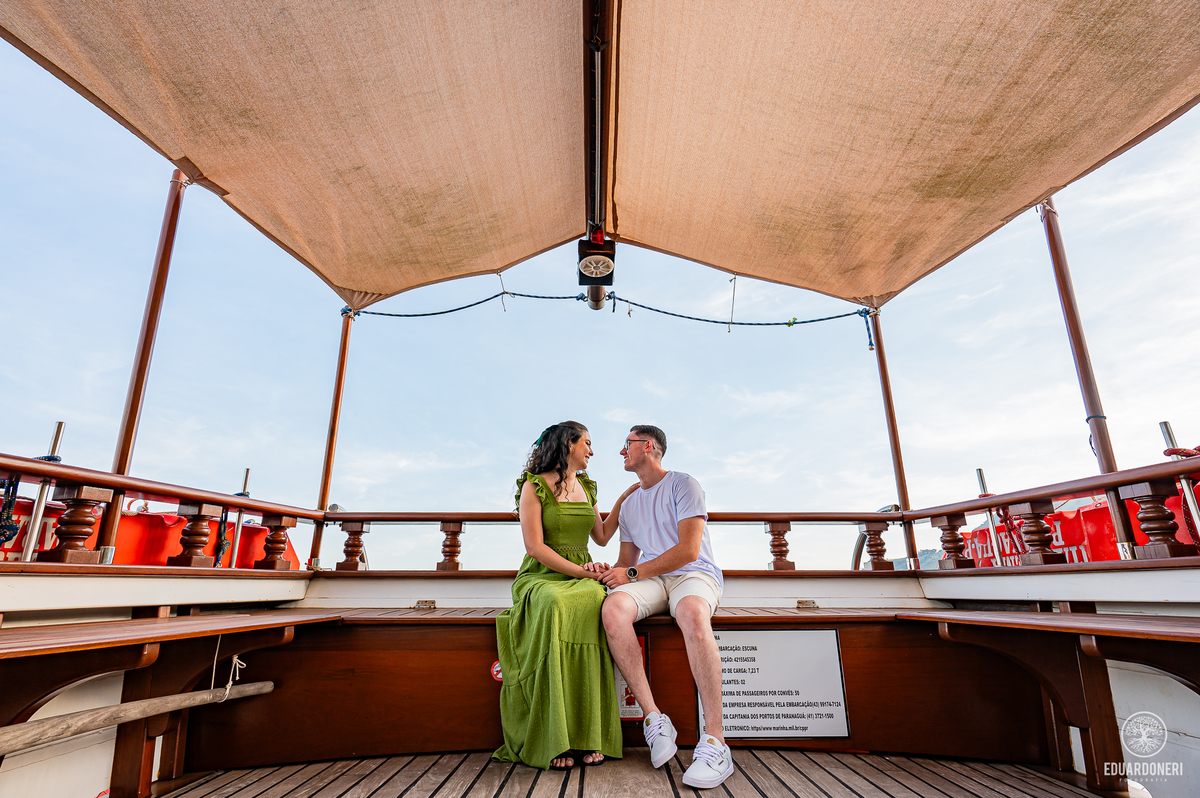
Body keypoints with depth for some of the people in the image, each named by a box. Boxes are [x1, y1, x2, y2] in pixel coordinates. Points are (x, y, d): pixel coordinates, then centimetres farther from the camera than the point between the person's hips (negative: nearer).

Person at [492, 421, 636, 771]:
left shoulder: (586, 487, 18)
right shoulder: (534, 486, 0)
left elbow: (602, 537, 26)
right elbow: (535, 547, -8)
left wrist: (624, 499, 24)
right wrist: (579, 569, -16)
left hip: (582, 579, 4)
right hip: (541, 577, -3)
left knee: (593, 601, -33)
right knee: (555, 604, -38)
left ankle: (589, 735, -27)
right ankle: (555, 740, -29)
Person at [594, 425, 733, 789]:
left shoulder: (683, 485, 1)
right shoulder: (629, 504, 22)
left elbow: (689, 550, -10)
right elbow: (628, 561, 23)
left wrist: (632, 573, -11)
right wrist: (608, 572, 0)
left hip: (695, 575, -4)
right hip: (651, 581, 5)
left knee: (692, 614, -40)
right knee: (613, 607, -30)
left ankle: (715, 740, -33)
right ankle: (654, 718, -25)